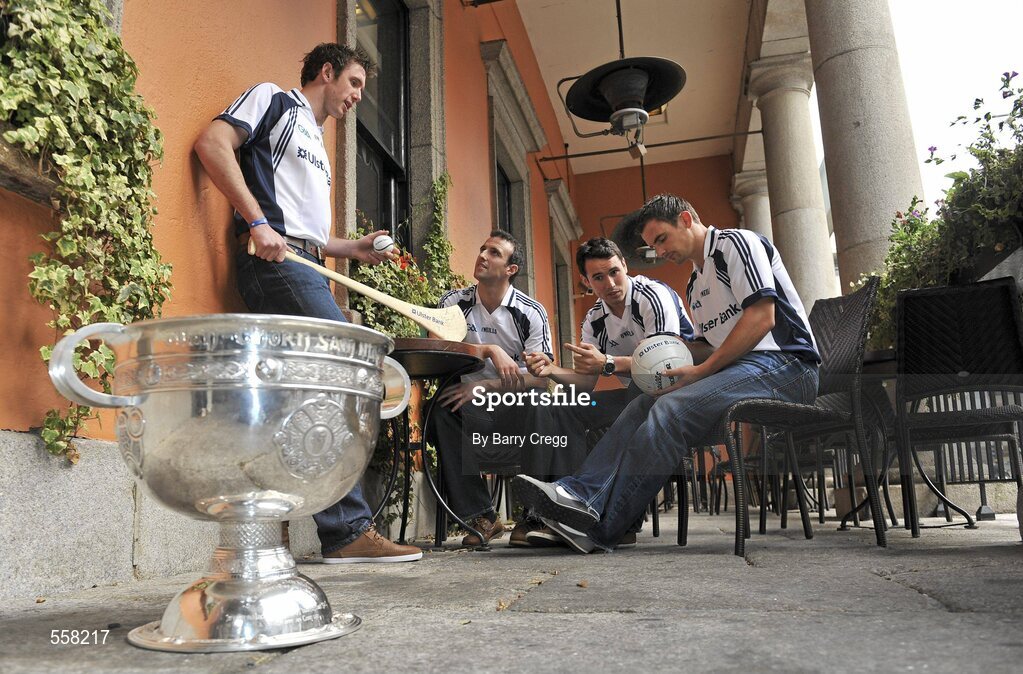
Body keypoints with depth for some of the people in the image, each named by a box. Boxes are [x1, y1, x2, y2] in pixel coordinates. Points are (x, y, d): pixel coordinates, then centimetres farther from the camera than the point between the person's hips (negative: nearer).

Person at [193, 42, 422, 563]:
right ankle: (348, 529, -13)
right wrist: (257, 222, -17)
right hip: (275, 261, -9)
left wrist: (353, 248, 17)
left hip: (303, 267, 9)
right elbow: (212, 143, -7)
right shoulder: (275, 99, 10)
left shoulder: (315, 143, 33)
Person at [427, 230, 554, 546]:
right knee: (441, 407, -31)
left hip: (515, 413, -1)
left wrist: (482, 386, -22)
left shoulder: (531, 312, -1)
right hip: (471, 413, 1)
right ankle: (480, 516, -23)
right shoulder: (453, 303, 4)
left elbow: (540, 377, -10)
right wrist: (491, 350, -25)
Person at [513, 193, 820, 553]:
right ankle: (579, 493, -22)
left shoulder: (736, 242, -2)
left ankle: (599, 525, -27)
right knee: (645, 406, -8)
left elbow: (762, 318, -14)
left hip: (783, 364, -9)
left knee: (671, 409, -27)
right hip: (738, 370, 9)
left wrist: (702, 369, -15)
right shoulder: (695, 285, 26)